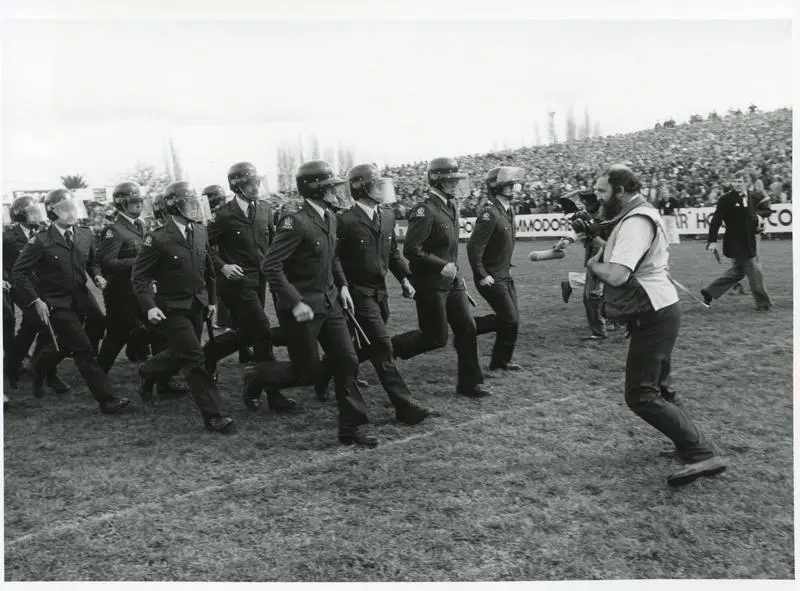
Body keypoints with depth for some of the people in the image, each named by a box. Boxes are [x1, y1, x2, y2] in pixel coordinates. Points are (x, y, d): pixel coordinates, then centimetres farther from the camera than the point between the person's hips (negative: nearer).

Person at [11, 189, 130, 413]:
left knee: (63, 345, 22)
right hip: (56, 305, -6)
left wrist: (97, 276, -2)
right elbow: (18, 273, -10)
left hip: (80, 300, 6)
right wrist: (36, 301, -17)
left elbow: (92, 263, 19)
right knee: (84, 350, -10)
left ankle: (39, 365, 53)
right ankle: (106, 399, -7)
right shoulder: (41, 241, -13)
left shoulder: (85, 235, 2)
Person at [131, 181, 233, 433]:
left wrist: (211, 299, 16)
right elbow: (139, 276, -11)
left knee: (180, 354, 18)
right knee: (194, 360, -11)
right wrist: (149, 306, -21)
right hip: (173, 308, -7)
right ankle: (214, 416, -7)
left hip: (197, 306, 7)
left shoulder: (200, 233, 3)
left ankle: (147, 373, 47)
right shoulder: (158, 239, -15)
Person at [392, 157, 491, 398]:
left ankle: (469, 383, 16)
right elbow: (411, 250, -23)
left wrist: (455, 272, 17)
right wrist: (442, 266, -21)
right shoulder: (425, 211, -18)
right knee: (436, 338, -2)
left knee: (467, 328, 6)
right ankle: (389, 347, 18)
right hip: (430, 285, -8)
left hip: (452, 282, 8)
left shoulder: (451, 207, 11)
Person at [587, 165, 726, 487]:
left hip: (652, 316, -11)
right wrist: (602, 249, 2)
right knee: (657, 387, 21)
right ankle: (691, 445, 30)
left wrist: (593, 264, -11)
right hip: (658, 310, 11)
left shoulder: (636, 222, -19)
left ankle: (702, 456, -11)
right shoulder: (639, 214, 16)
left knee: (641, 396, -10)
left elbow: (616, 276, -30)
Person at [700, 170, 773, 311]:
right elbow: (715, 221, -13)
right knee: (755, 272, -2)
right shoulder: (726, 199, -12)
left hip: (749, 243, 7)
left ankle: (709, 292, 25)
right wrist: (712, 241, -18)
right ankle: (763, 304, 12)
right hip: (736, 244, -7)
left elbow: (767, 210, 19)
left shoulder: (753, 198, 7)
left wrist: (759, 214, -5)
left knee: (738, 271, 16)